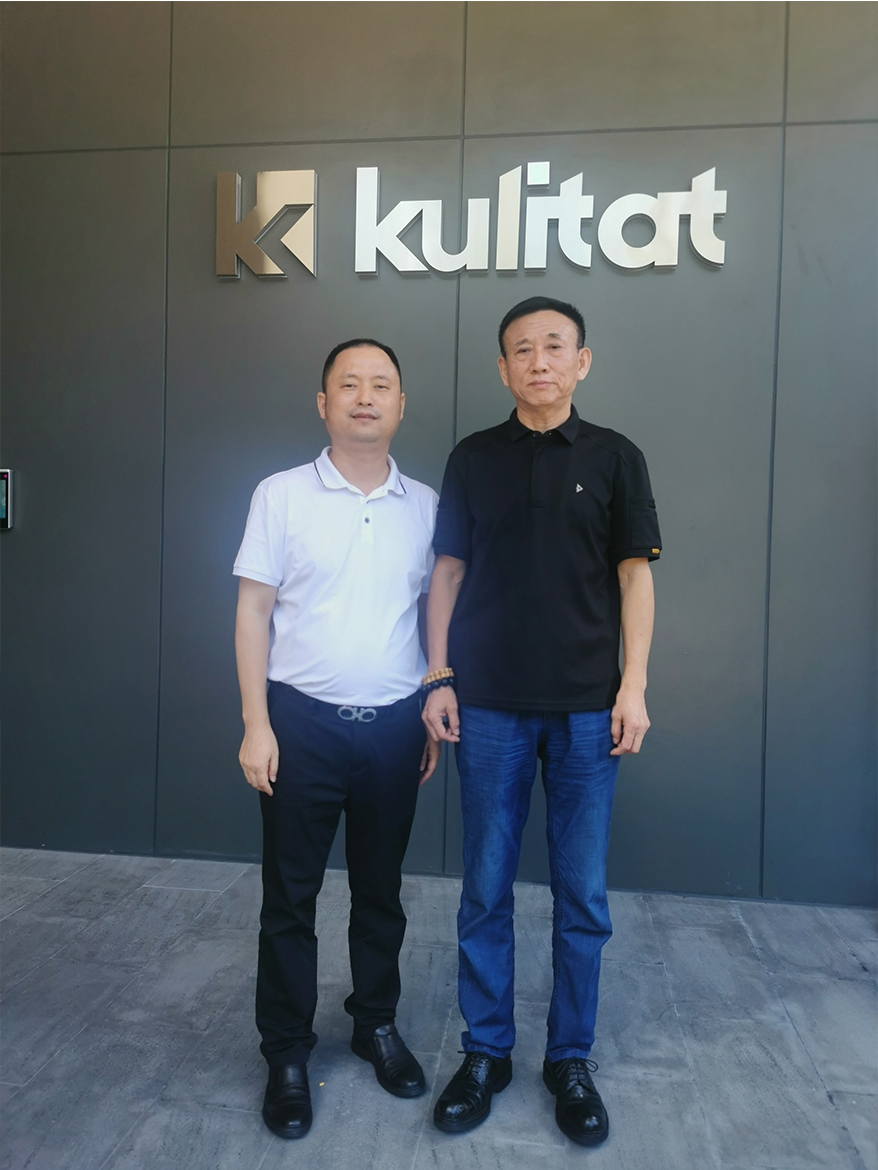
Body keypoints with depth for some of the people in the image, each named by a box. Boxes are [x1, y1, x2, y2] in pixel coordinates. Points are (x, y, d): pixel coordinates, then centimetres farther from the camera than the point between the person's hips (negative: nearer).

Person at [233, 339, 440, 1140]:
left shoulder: (425, 505, 4)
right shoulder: (282, 495, -3)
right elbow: (253, 610, -3)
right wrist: (256, 724, -8)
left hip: (394, 724, 3)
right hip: (302, 719, -2)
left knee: (380, 888, 17)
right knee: (290, 895, 9)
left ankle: (377, 1023, 38)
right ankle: (287, 1053, 29)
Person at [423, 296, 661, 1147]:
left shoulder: (615, 459, 4)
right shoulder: (472, 459, 6)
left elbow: (635, 574, 3)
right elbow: (448, 572, 7)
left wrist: (634, 685, -5)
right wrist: (439, 678, 1)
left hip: (587, 708, 0)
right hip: (489, 708, 1)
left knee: (581, 897, 9)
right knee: (485, 891, 9)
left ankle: (571, 1060, 28)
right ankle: (485, 1052, 28)